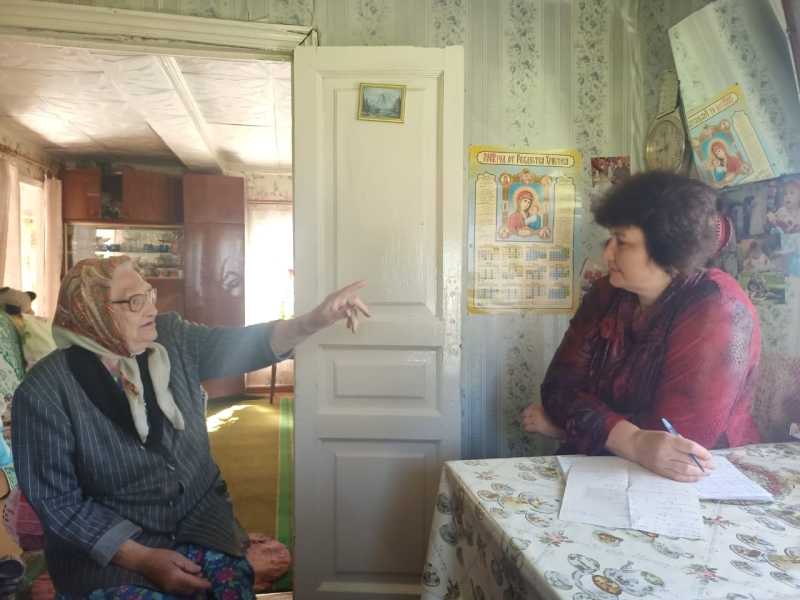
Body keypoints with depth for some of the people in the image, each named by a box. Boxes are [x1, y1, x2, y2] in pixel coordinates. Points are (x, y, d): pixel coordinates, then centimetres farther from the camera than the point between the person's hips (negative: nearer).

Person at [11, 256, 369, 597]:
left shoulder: (172, 339, -2)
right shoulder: (45, 391, -15)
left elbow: (239, 345, -9)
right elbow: (58, 502, -13)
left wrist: (314, 321, -26)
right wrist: (143, 559, -20)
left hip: (198, 516, 3)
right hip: (106, 546, -3)